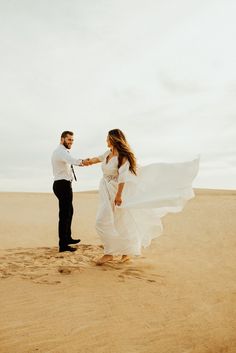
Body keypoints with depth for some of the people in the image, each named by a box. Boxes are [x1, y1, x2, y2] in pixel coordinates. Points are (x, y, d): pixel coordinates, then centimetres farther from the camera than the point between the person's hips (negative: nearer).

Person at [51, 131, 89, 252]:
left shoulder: (63, 152, 21)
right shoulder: (60, 151, -16)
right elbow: (69, 159, -38)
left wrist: (80, 162, 2)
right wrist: (81, 161, -55)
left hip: (64, 185, 11)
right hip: (63, 185, -11)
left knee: (69, 212, 21)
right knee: (64, 214, -10)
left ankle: (68, 238, 35)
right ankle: (63, 245, -6)